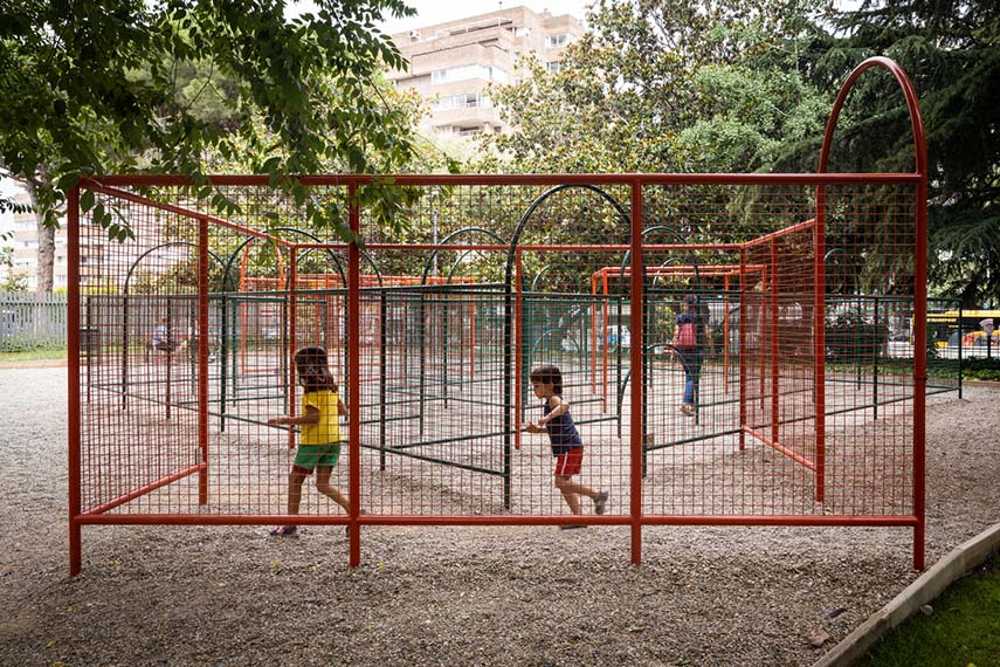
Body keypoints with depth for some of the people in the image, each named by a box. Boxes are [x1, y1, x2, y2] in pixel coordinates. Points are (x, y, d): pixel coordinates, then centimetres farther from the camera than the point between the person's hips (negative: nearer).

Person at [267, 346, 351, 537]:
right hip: (333, 438, 8)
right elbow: (343, 410, 17)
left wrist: (284, 420, -14)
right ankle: (352, 509, -7)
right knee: (322, 484, 9)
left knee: (295, 480, 6)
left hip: (314, 440, -7)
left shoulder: (311, 387, -12)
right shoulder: (329, 385, 13)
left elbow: (313, 417, -19)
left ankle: (291, 524, 11)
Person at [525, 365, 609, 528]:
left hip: (569, 447, -10)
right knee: (565, 484, 12)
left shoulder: (554, 399, -12)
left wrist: (548, 417, -44)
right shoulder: (550, 402, 19)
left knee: (561, 482, -11)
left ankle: (596, 495, -6)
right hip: (566, 449, 10)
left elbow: (564, 405, -37)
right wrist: (537, 429, 14)